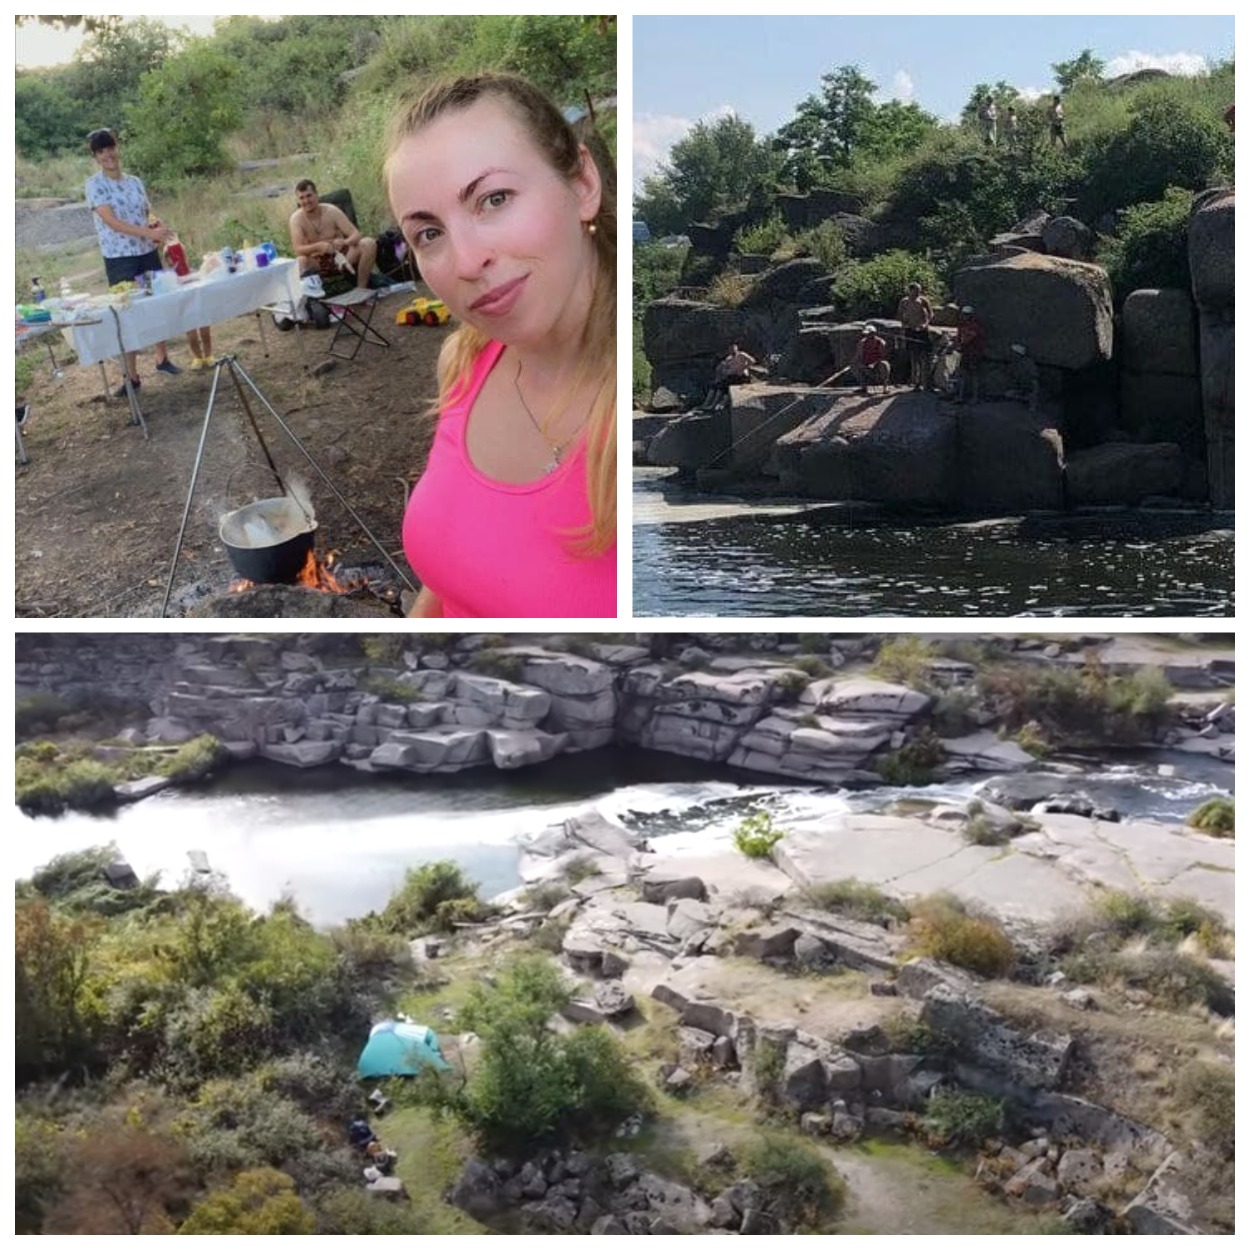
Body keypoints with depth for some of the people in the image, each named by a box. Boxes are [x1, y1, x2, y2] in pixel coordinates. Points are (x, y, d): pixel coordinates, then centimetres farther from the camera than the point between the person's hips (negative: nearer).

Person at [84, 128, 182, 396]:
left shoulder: (135, 182, 9)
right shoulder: (95, 185, -9)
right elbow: (111, 221, -19)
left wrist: (156, 223, -10)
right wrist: (148, 232, -29)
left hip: (148, 254, 5)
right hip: (119, 259, -5)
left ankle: (163, 358, 31)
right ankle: (132, 376, 3)